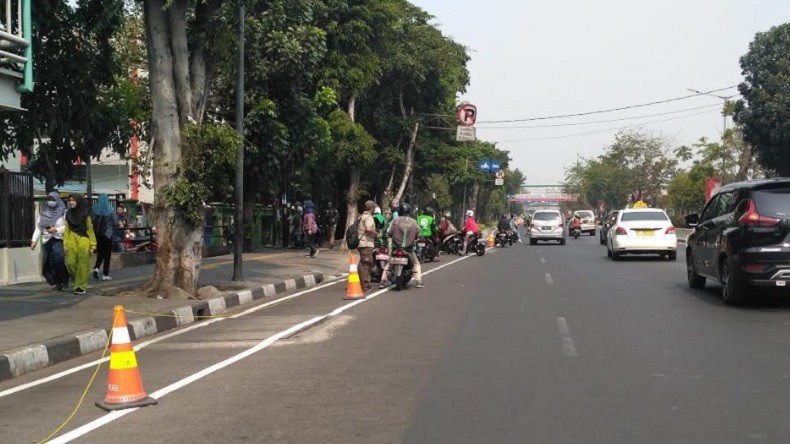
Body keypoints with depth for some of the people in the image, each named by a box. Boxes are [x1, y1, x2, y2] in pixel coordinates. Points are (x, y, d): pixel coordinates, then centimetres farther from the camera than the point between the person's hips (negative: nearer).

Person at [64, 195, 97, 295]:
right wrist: (65, 243, 3)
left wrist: (93, 244, -6)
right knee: (70, 263, -4)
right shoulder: (69, 214, 9)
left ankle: (81, 286, 7)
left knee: (82, 264, -2)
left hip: (83, 241, -3)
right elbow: (67, 230, 9)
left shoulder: (85, 214, -1)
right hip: (72, 241, 3)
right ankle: (78, 281, 19)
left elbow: (90, 229, -1)